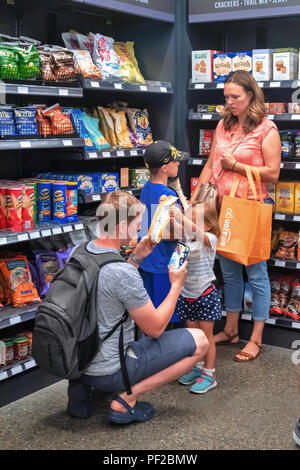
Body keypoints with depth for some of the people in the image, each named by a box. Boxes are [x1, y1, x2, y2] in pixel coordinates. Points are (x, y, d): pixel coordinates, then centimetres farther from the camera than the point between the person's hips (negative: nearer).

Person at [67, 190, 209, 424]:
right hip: (107, 372, -8)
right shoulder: (123, 273, -27)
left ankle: (84, 385, 17)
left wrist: (136, 258, 10)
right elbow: (156, 328, -15)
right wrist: (177, 285, -4)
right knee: (199, 341, -3)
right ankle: (126, 399, -4)